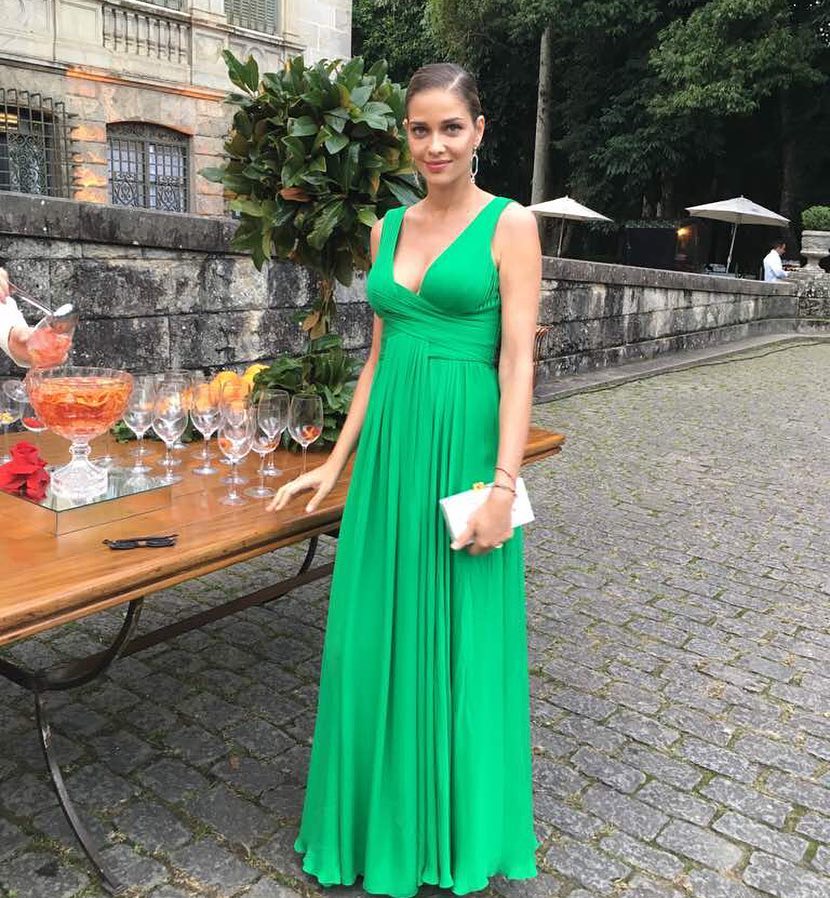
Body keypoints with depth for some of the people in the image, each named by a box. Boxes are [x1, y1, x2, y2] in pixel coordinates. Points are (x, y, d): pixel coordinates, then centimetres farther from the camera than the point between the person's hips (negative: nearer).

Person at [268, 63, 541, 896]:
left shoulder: (510, 224, -3)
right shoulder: (389, 227, 13)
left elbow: (517, 360, -9)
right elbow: (378, 355, 14)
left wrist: (504, 483, -17)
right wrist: (335, 463, 11)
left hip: (463, 445, -5)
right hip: (389, 445, 6)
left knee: (460, 635, 7)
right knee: (377, 632, 12)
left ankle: (460, 828, 31)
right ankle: (384, 818, 35)